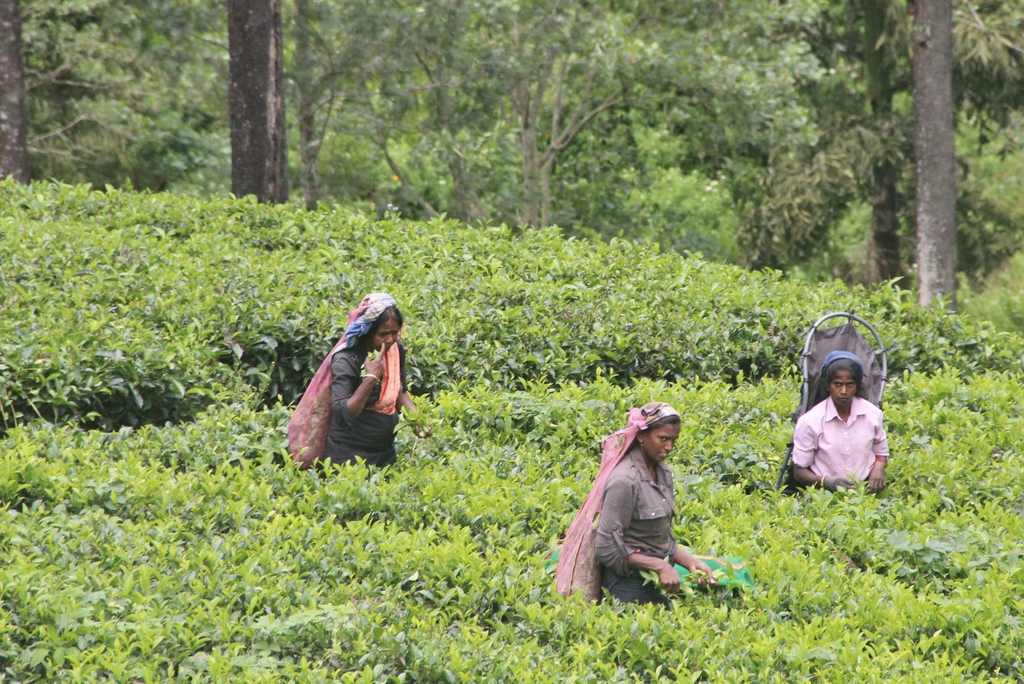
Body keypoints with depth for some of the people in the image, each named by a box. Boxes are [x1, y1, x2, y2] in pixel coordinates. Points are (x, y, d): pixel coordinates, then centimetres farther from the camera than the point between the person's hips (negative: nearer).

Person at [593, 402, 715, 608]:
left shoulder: (663, 473, 7)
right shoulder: (624, 481, -18)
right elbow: (607, 549, -17)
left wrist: (691, 562, 0)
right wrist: (660, 566, -19)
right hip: (630, 586, -8)